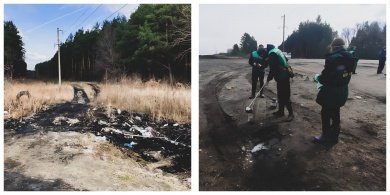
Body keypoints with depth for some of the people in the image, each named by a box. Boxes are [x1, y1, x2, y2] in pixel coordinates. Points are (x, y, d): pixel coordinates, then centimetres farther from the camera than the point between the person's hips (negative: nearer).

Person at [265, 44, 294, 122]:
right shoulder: (277, 51, 14)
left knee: (285, 96, -6)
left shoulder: (272, 54, -15)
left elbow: (272, 69, -17)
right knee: (280, 95, 16)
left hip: (282, 77, -10)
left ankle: (291, 113, -1)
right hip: (283, 76, 10)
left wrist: (268, 79, -8)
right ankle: (281, 111, 25)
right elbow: (286, 60, 23)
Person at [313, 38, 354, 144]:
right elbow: (346, 75, 11)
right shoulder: (349, 57, 3)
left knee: (326, 114, 8)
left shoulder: (332, 58, -24)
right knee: (335, 113, 19)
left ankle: (326, 136, 20)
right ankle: (334, 136, 31)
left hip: (331, 92, -8)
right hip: (342, 91, 8)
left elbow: (325, 77, -22)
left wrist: (318, 78, 1)